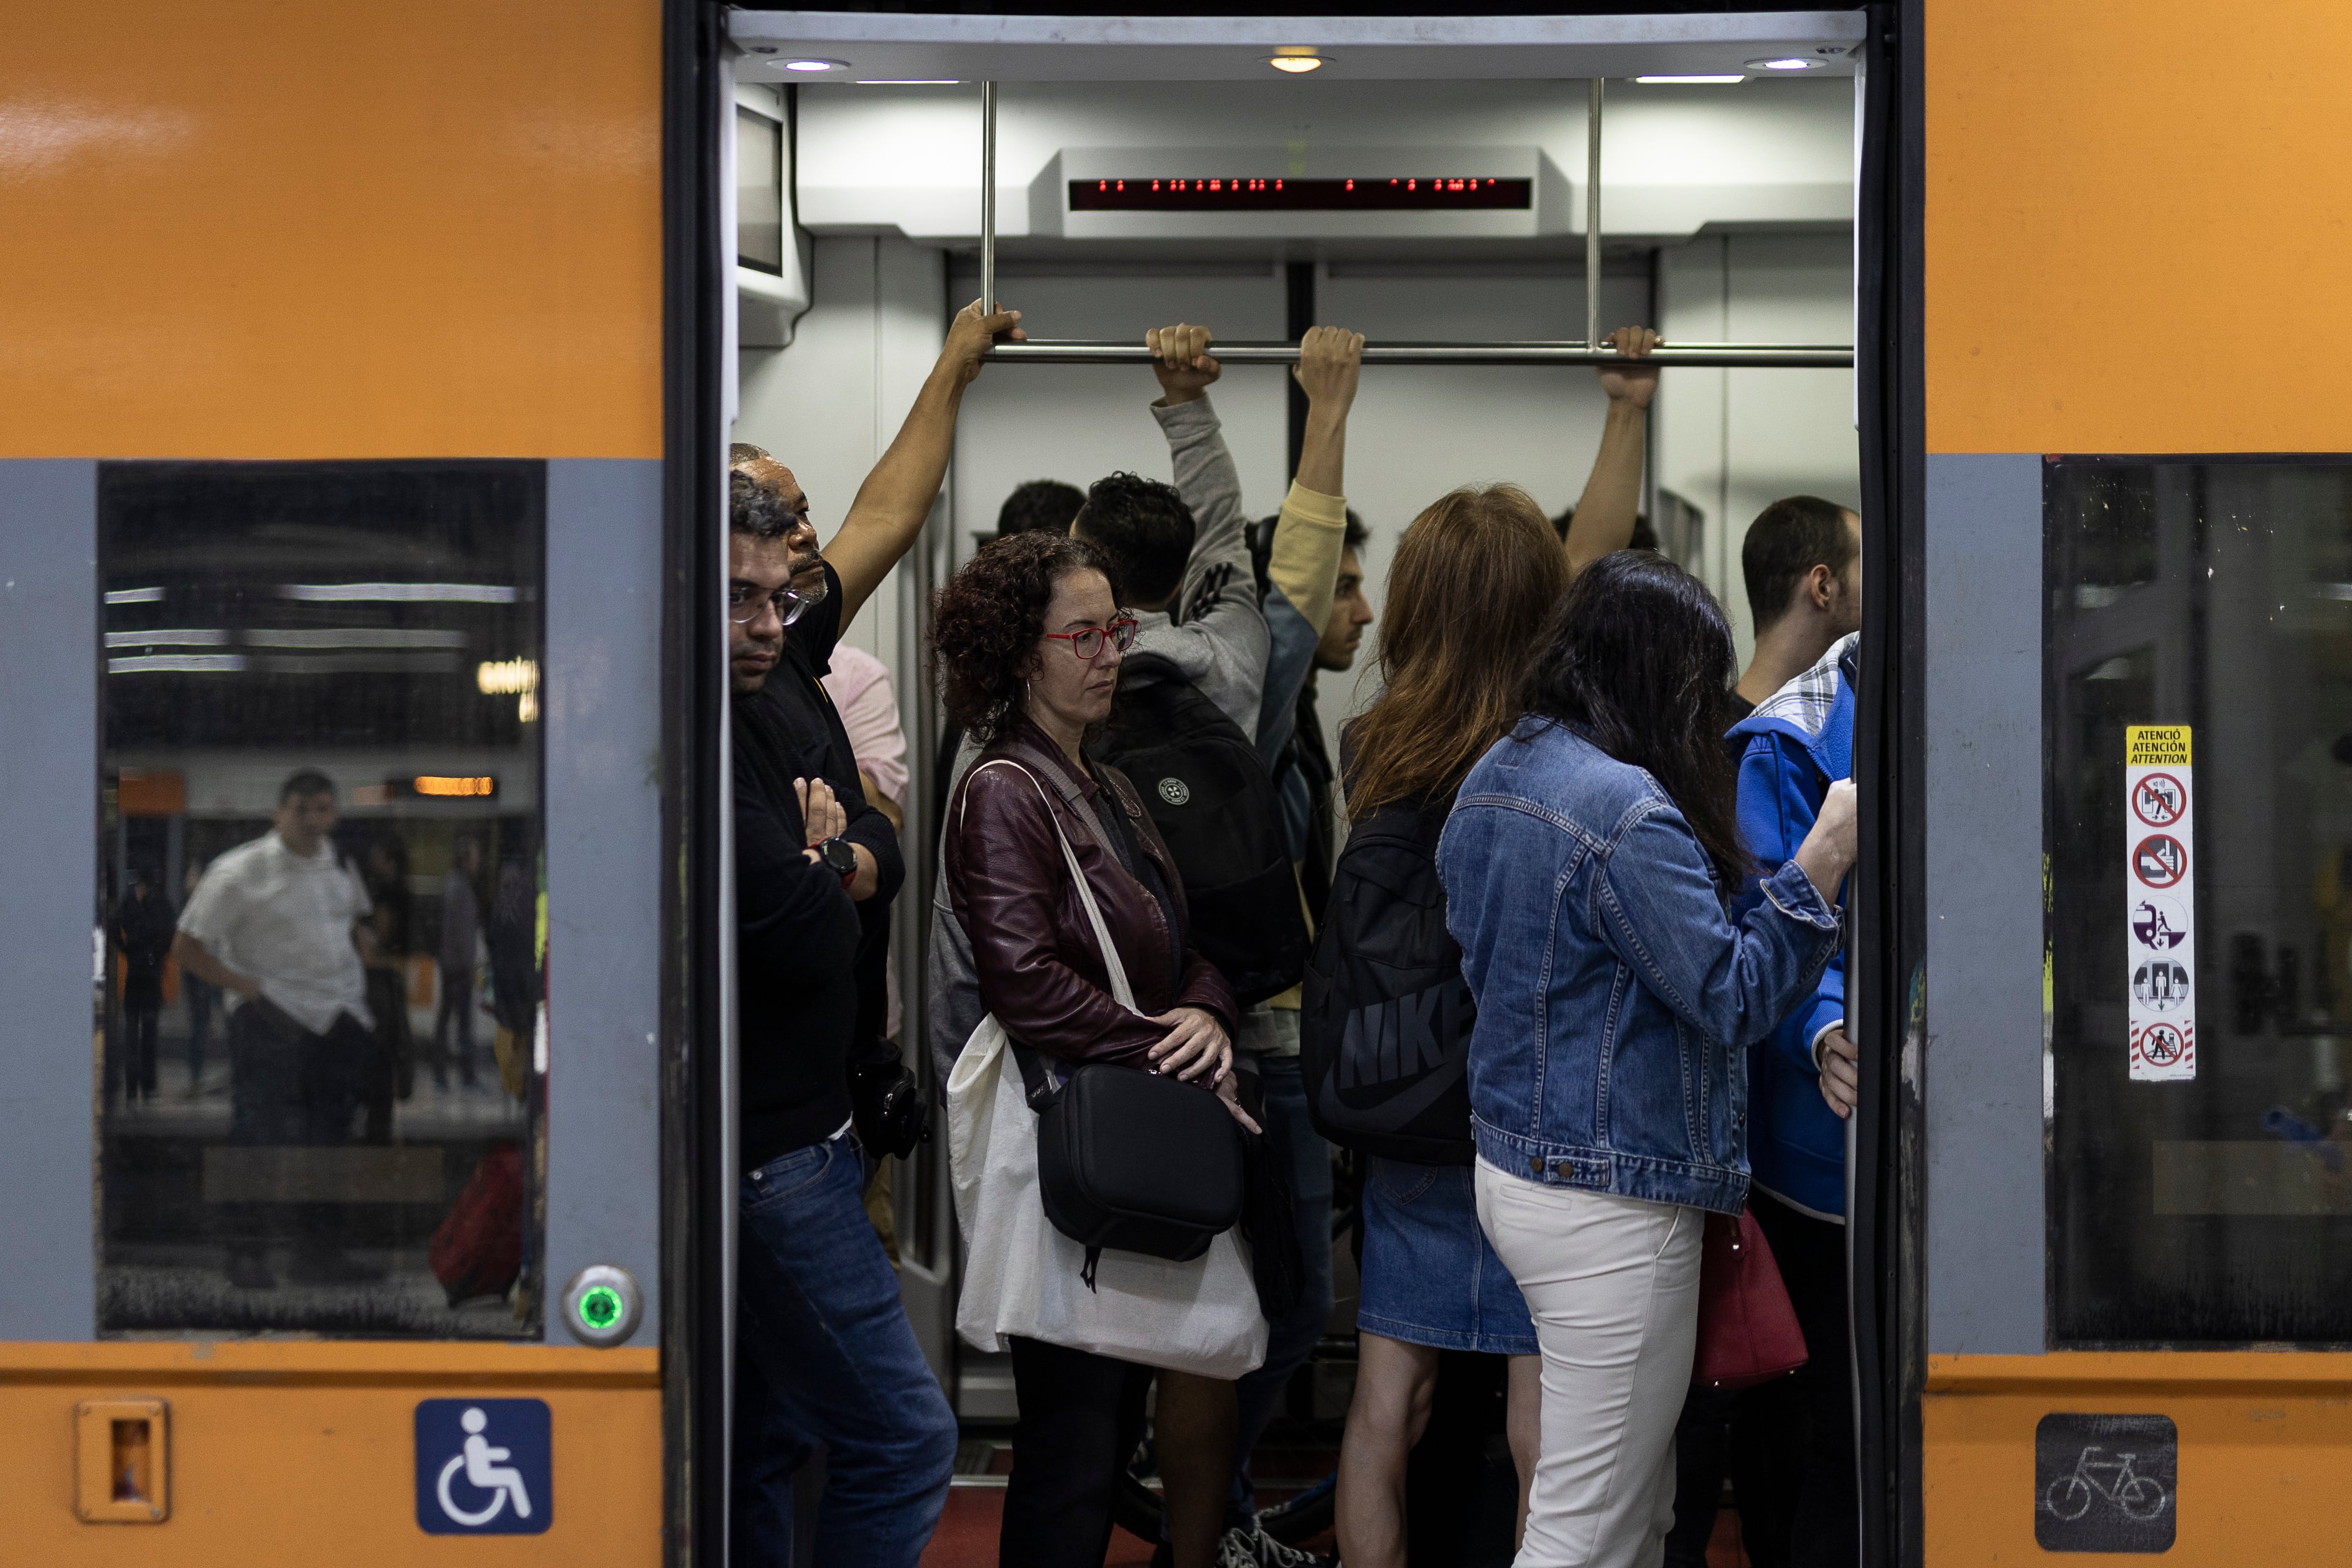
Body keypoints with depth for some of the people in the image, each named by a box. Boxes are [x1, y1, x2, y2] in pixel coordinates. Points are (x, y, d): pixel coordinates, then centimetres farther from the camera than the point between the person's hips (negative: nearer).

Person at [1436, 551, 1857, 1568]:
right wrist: (1826, 858, -15)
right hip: (1606, 1209, -10)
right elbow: (1734, 1000, -18)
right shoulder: (1628, 810, -21)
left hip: (1508, 1168, 10)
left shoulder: (1493, 778, 8)